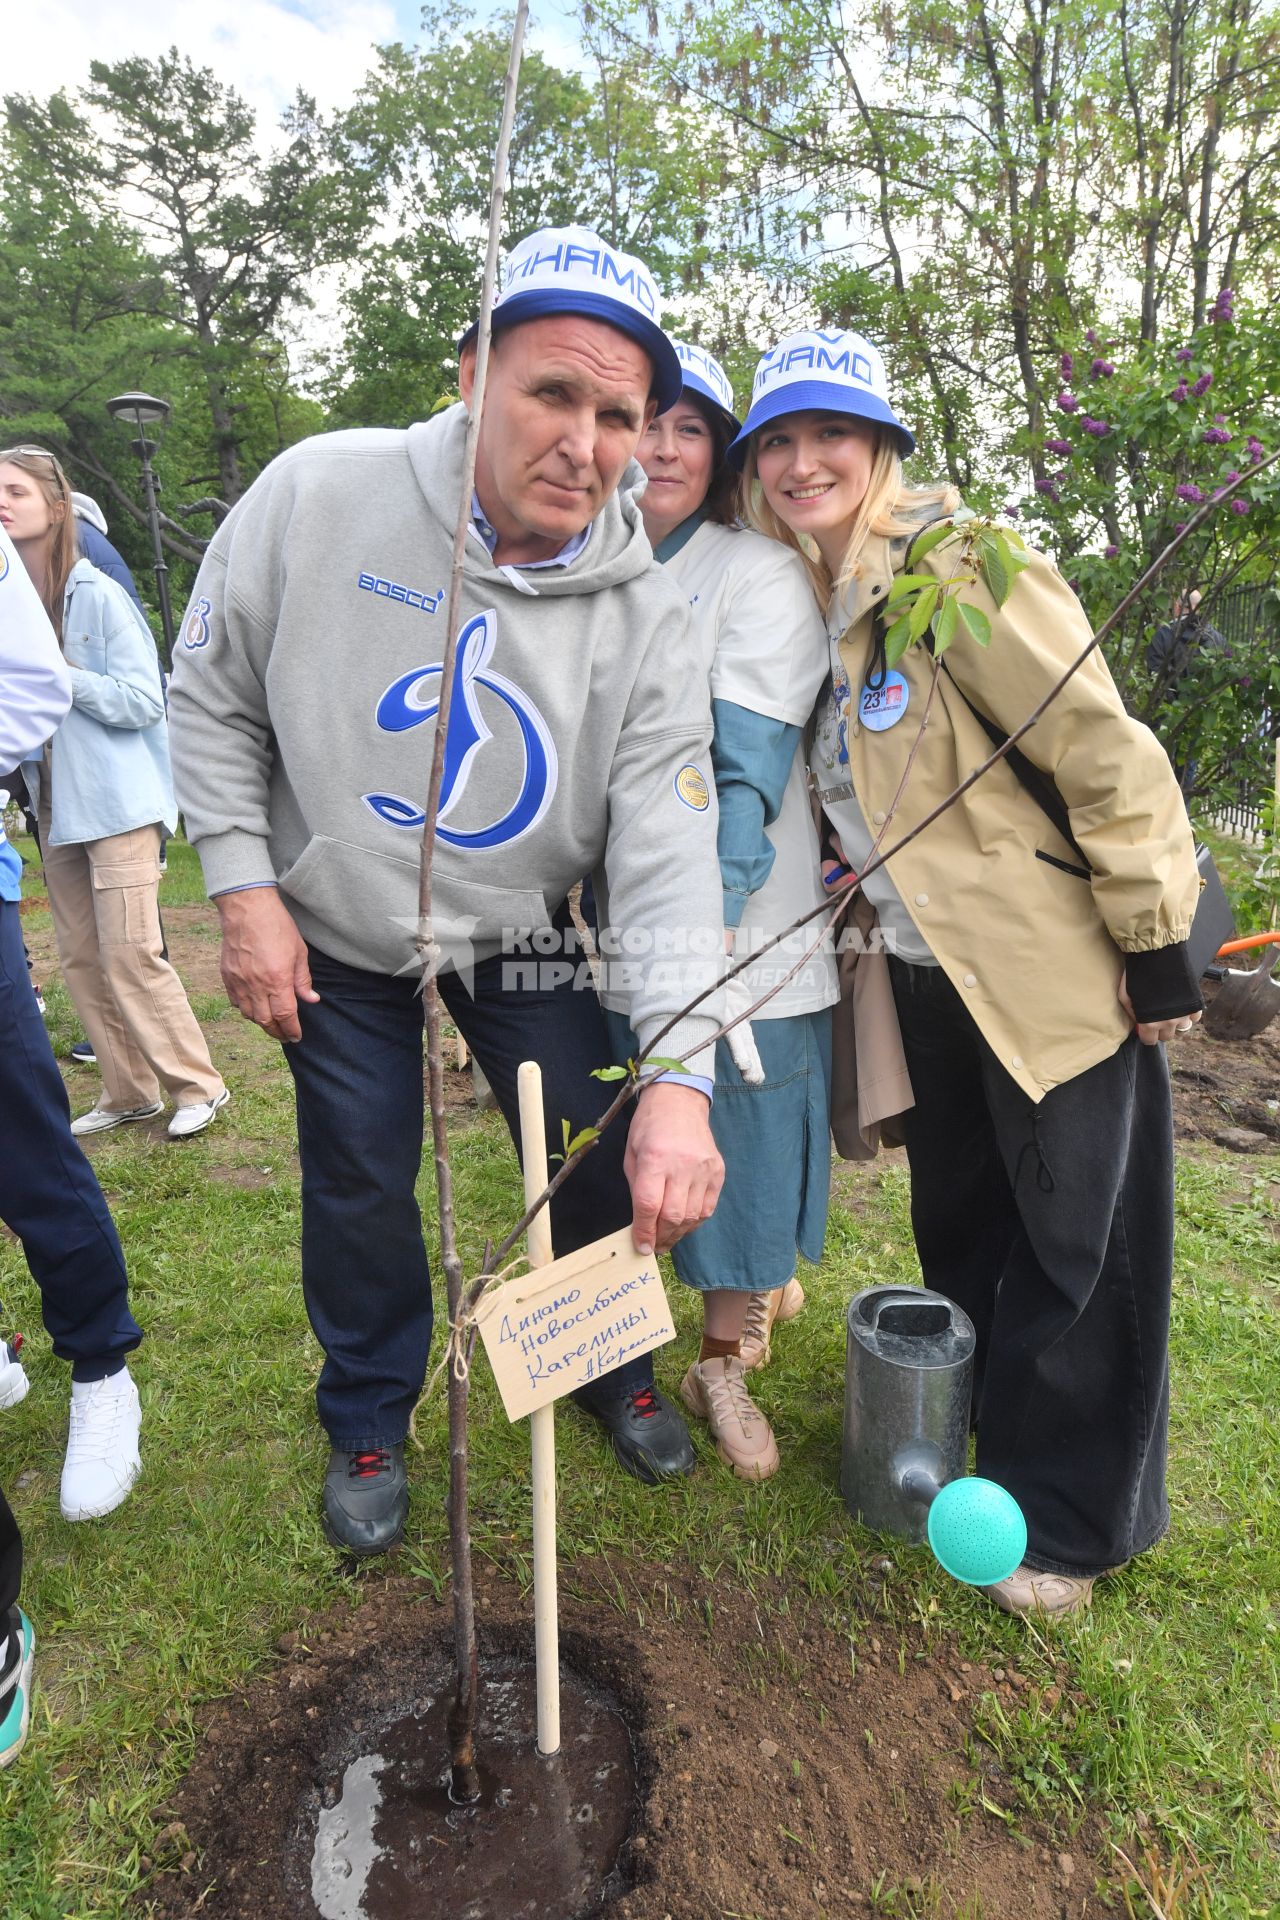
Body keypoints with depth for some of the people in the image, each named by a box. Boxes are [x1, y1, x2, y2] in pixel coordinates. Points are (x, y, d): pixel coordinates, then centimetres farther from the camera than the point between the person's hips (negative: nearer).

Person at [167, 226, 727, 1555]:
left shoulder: (644, 614, -18)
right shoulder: (318, 495, -18)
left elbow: (669, 846, -24)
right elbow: (213, 698, -6)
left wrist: (680, 1077, -33)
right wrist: (243, 888, -12)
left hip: (524, 938, 1)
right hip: (334, 934, 0)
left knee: (611, 1170, 6)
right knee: (359, 1186, 9)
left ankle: (609, 1369, 37)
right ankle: (367, 1420, 36)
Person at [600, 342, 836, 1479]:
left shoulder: (761, 576, -6)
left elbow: (748, 770, -16)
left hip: (745, 929, -4)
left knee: (741, 1136, 3)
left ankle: (724, 1361, 26)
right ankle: (764, 1285, 42)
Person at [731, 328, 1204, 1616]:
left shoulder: (954, 569, -14)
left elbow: (1106, 756, -16)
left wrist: (1157, 944, -15)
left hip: (1055, 969, -7)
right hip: (928, 977, 7)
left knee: (1076, 1253, 6)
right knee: (958, 1234, 19)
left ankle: (1064, 1518, 25)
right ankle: (973, 1445, 41)